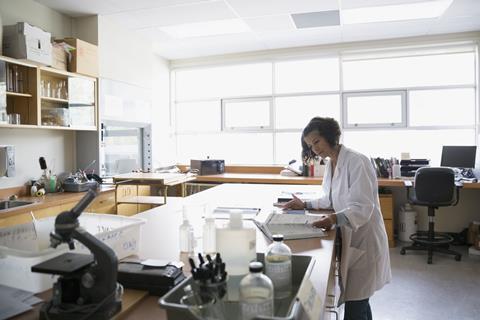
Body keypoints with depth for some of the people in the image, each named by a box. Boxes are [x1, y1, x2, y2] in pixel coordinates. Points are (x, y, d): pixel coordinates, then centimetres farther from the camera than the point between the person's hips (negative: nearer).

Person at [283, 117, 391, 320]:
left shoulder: (356, 162, -19)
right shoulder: (330, 164, 8)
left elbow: (362, 208, -25)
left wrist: (334, 219, -39)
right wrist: (305, 205, 11)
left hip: (363, 242, -8)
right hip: (347, 238, 8)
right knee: (359, 303, 20)